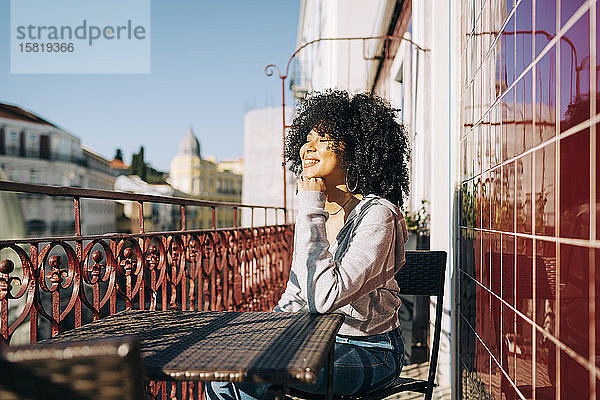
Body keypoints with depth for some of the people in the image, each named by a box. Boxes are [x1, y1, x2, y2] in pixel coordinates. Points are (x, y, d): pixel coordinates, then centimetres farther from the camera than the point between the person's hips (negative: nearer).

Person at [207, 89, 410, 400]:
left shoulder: (377, 215, -18)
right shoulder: (316, 210, 6)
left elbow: (323, 298, -30)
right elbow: (296, 295, 14)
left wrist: (311, 213, -24)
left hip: (369, 352, -7)